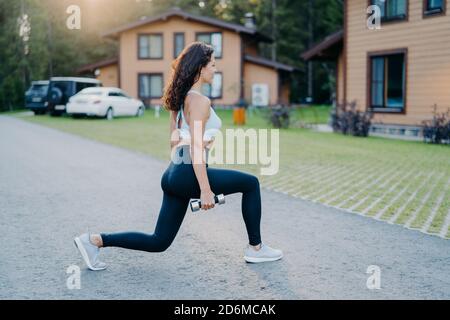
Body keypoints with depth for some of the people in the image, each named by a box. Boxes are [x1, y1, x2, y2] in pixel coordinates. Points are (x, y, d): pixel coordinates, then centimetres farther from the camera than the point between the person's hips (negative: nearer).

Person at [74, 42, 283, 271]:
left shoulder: (180, 98, 17)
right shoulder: (200, 100, -11)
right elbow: (196, 147, -18)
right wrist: (205, 190, -19)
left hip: (173, 174, 9)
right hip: (189, 174, -9)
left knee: (158, 242, 13)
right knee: (250, 184, 8)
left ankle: (95, 241, 8)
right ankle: (255, 248, 15)